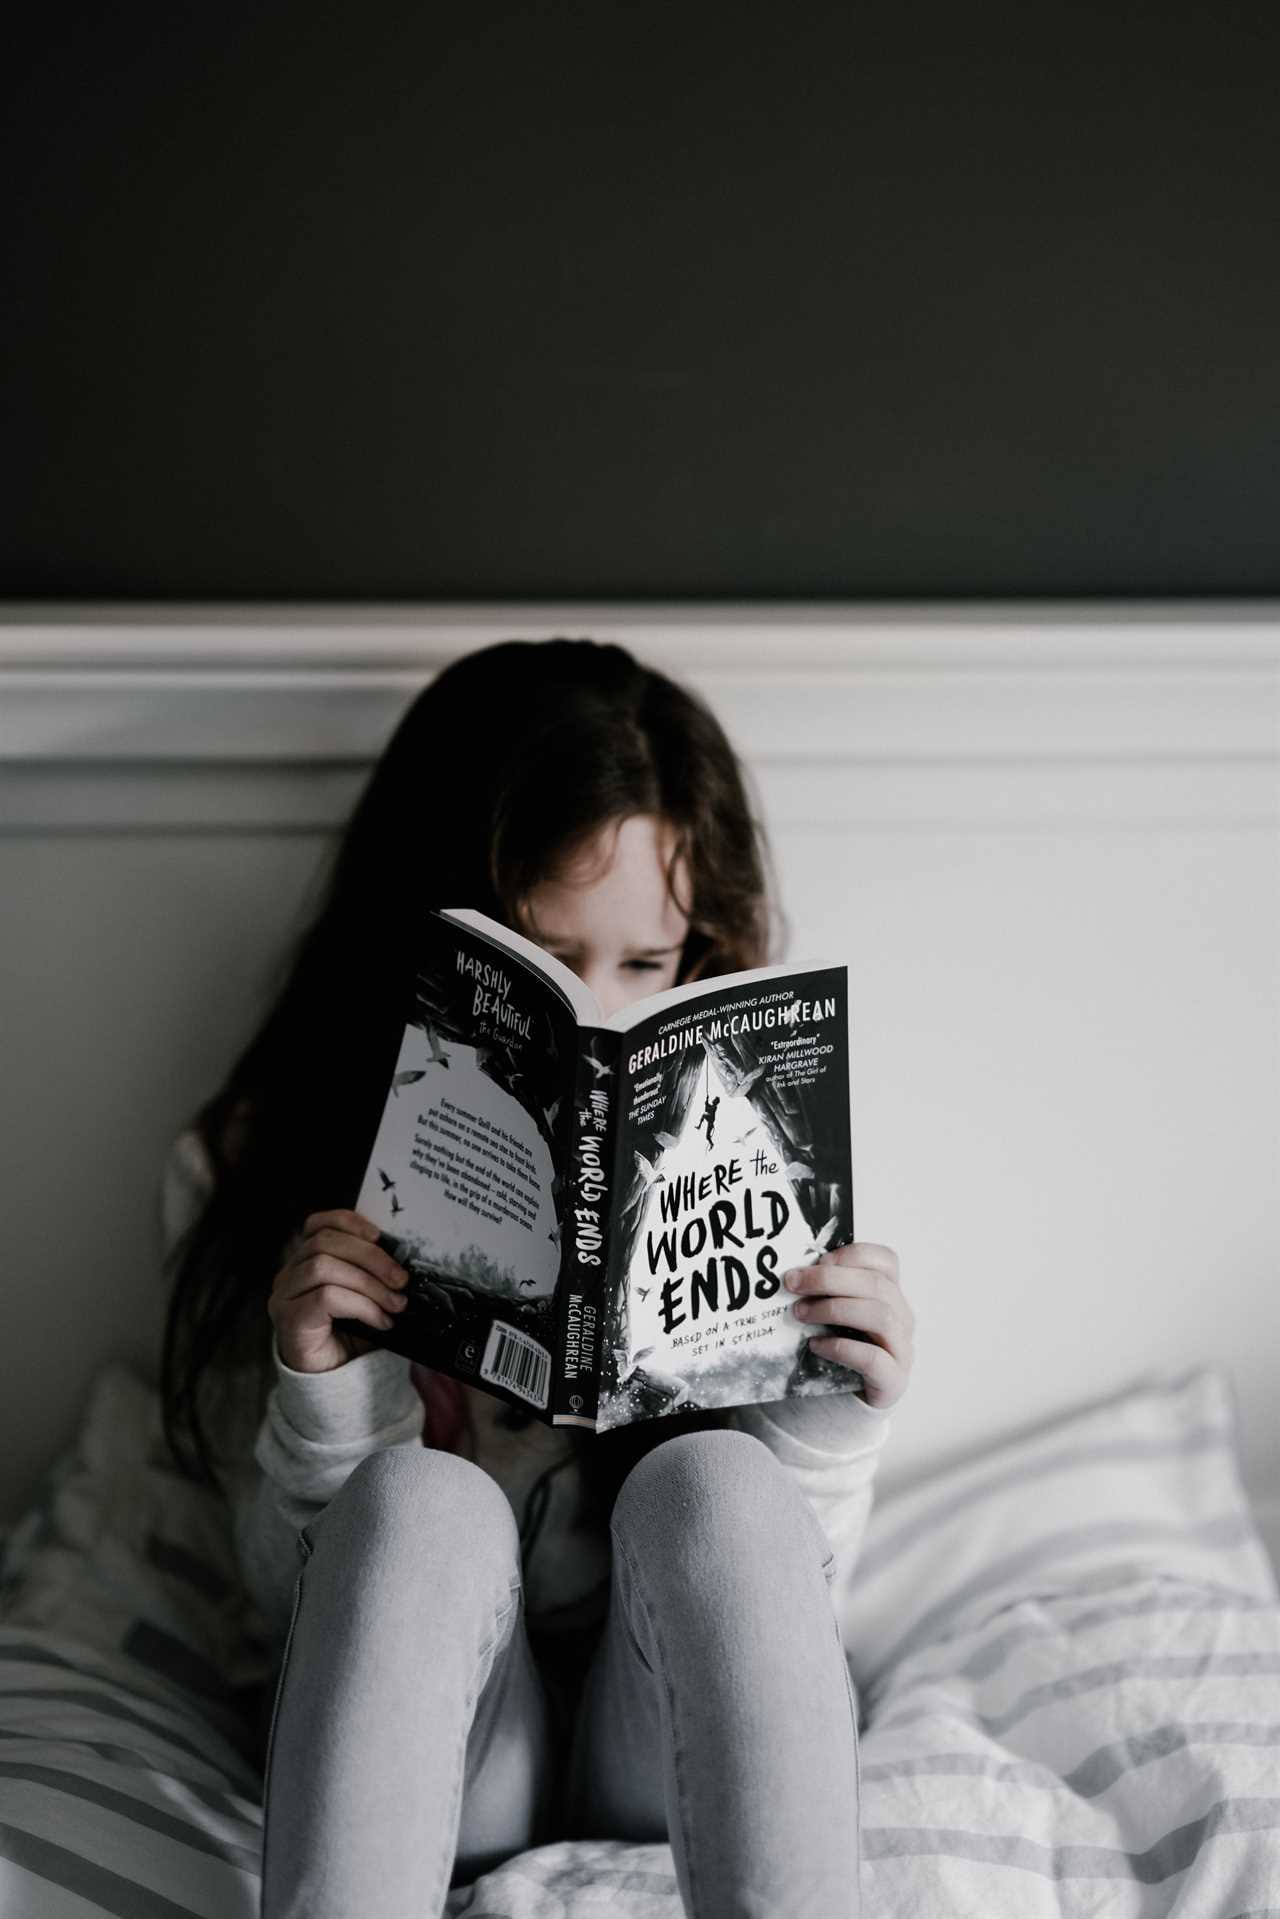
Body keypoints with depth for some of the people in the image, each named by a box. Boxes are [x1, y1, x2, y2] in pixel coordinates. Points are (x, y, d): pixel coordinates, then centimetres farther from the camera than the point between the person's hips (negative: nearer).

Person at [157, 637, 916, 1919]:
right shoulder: (249, 1169, -5)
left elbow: (790, 1592, 0)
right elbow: (294, 1596, -4)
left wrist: (832, 1426, -20)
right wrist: (326, 1394, -23)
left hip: (676, 1733, 1)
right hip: (428, 1742, 0)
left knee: (710, 1482, -30)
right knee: (423, 1502, -32)